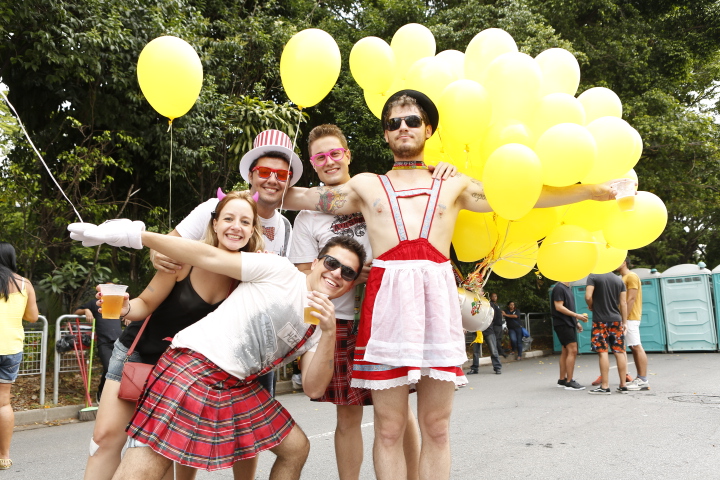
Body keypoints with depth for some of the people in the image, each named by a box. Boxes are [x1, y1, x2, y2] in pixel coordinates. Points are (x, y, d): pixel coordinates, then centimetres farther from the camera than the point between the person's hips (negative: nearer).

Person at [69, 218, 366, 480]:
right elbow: (208, 257, -8)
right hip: (194, 368, -7)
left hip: (239, 388, 7)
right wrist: (134, 234, -14)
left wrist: (329, 333, -15)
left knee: (296, 448, 13)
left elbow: (313, 387, 1)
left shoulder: (319, 327, 12)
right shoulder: (281, 272, -5)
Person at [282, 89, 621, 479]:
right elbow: (297, 197, 18)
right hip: (388, 298, -1)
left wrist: (590, 190, 13)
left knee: (436, 428, 5)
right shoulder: (366, 186, 16)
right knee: (389, 428, 1)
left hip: (438, 299, 1)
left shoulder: (454, 186, 17)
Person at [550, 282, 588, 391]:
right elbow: (559, 307, -19)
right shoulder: (559, 288, -13)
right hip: (563, 324, -10)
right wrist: (577, 315, -20)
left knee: (566, 351, 11)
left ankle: (562, 380, 17)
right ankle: (569, 382, -10)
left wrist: (576, 322, 19)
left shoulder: (567, 288, 18)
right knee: (572, 350, -13)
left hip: (569, 324, 10)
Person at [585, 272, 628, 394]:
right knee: (619, 352, 7)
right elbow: (623, 303, 7)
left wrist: (591, 306, 5)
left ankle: (604, 386, -4)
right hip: (616, 320, 5)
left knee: (602, 352, -4)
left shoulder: (593, 276, -5)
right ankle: (623, 385, 10)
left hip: (600, 320, -4)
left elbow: (588, 297, -15)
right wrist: (624, 322, 11)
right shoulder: (619, 280, 10)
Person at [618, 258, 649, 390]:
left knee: (637, 347, -9)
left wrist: (624, 318, -20)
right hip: (626, 318, 10)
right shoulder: (624, 278, 20)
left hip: (630, 318, -10)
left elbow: (631, 299, -16)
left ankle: (643, 380, -10)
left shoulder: (631, 276, -8)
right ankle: (639, 378, 11)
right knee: (634, 348, 8)